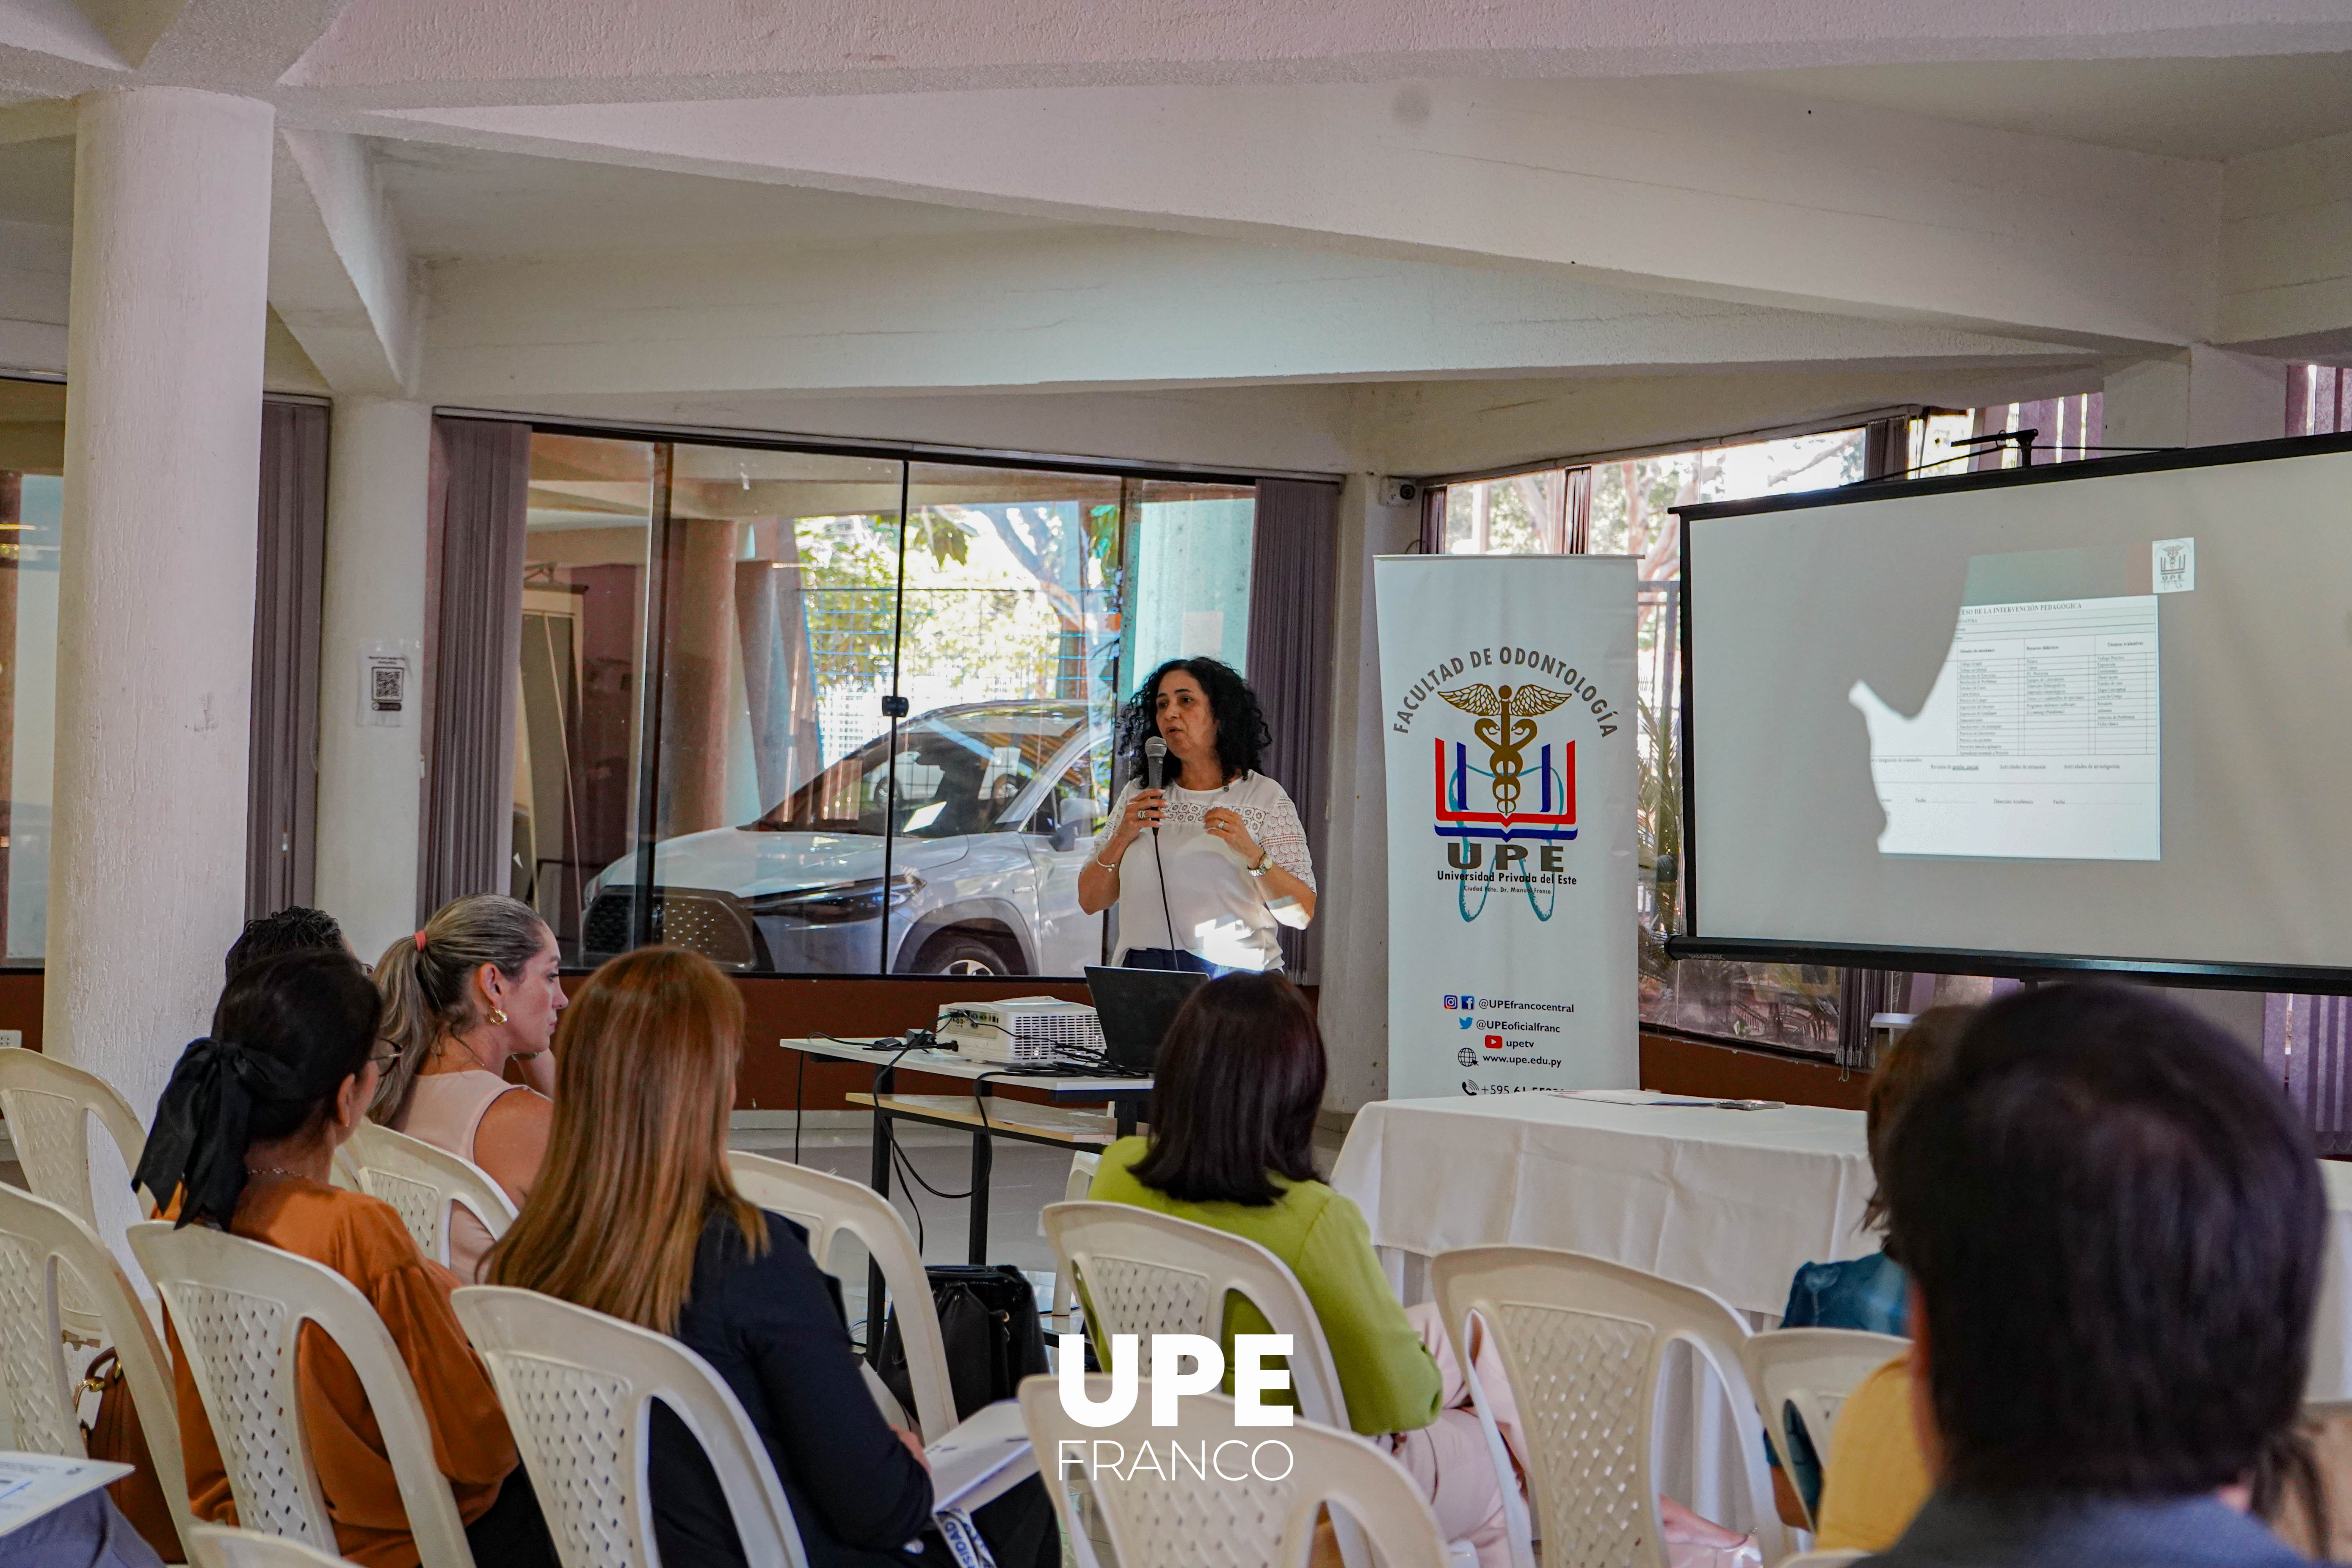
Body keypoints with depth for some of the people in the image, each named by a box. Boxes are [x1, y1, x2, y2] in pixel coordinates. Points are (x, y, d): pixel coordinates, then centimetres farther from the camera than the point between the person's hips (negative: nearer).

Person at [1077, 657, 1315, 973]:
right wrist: (1122, 838, 1)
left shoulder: (1265, 797, 8)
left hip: (1234, 981, -3)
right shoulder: (1139, 795, 18)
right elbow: (1090, 901, 15)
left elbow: (1303, 915, 0)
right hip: (1141, 979, 3)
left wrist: (1252, 854, -13)